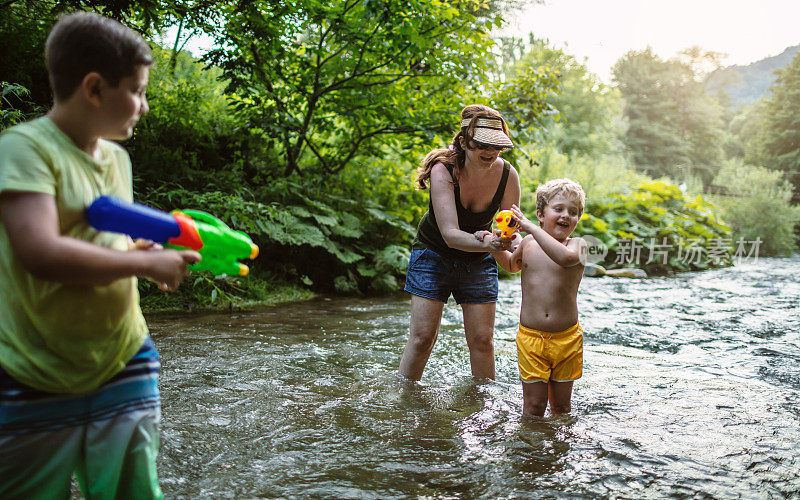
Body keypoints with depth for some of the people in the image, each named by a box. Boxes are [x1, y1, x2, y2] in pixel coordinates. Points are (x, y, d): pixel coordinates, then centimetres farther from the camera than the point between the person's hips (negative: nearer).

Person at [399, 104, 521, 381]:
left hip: (477, 262, 3)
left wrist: (502, 244, -34)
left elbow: (509, 230, -10)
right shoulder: (443, 170, -27)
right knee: (422, 336, -5)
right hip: (434, 254, -2)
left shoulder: (507, 176, -18)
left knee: (482, 338, 3)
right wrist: (486, 243, -53)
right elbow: (450, 234, -35)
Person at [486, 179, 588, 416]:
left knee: (561, 405, 13)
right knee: (533, 406, 3)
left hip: (566, 339, -1)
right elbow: (511, 264, 29)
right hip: (530, 337, 1)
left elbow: (565, 257, -32)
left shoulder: (578, 244, -5)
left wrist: (530, 226, -29)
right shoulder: (528, 243, 5)